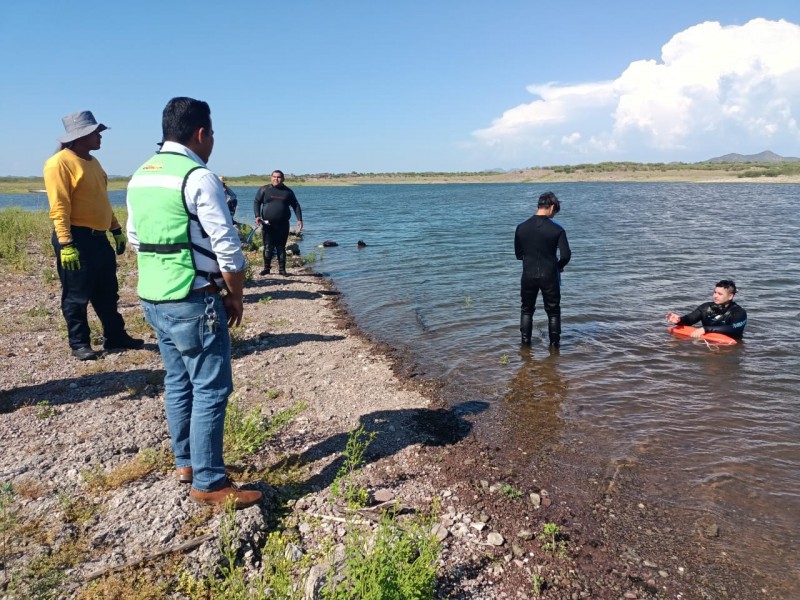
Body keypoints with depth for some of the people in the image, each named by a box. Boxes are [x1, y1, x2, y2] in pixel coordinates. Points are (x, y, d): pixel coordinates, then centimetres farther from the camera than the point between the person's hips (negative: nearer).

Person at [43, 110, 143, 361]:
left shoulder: (92, 161, 15)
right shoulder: (60, 163, -14)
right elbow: (59, 208, -20)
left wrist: (117, 230, 21)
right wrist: (66, 244, -24)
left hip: (99, 237, 9)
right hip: (76, 238, -9)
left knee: (108, 294, 14)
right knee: (77, 297, 3)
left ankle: (116, 337, 24)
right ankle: (79, 344, 14)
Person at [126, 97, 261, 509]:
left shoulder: (140, 176, 10)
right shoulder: (199, 177, -15)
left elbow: (136, 238, 16)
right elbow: (227, 248, -17)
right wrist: (236, 296, -4)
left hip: (153, 299, 9)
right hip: (193, 303, -9)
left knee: (178, 382, 18)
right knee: (211, 390, -1)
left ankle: (185, 463, 30)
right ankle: (209, 483, 5)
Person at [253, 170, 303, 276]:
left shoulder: (288, 192, 9)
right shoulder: (264, 189, 6)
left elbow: (296, 205, 10)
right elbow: (256, 202, 5)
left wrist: (299, 219, -1)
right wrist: (257, 216, -10)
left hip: (283, 225, 1)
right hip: (267, 224, 0)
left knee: (281, 248, 5)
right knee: (268, 247, 1)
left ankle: (282, 269, 11)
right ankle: (266, 268, 13)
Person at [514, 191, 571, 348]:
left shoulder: (521, 228, -3)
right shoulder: (557, 229, -11)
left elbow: (518, 254, 5)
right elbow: (566, 255, -12)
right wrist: (558, 266, 8)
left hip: (528, 275, 2)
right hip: (549, 276, -2)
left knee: (527, 309, 19)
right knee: (553, 311, 14)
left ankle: (525, 342, 20)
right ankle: (554, 343, 17)